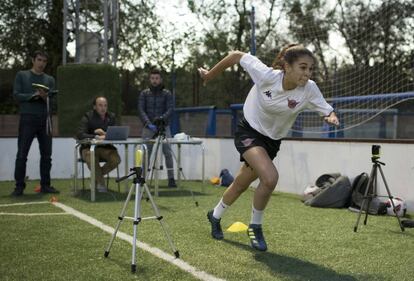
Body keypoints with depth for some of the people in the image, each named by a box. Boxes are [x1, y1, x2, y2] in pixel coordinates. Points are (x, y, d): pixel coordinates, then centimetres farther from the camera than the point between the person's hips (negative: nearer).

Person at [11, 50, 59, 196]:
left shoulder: (50, 79, 13)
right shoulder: (22, 75, 7)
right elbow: (16, 95, -3)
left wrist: (45, 97, -18)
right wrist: (34, 95, -15)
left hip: (44, 120, 3)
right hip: (27, 119, -3)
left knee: (46, 154, 4)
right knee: (22, 155, -4)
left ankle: (45, 185, 10)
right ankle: (19, 186, 0)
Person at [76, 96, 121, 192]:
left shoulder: (111, 117, 5)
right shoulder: (88, 117, -8)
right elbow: (80, 135, -20)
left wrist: (104, 134, -20)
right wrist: (96, 137, -31)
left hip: (106, 148, 4)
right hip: (89, 147, -3)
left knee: (116, 159, -25)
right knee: (91, 158, -37)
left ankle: (97, 176, 4)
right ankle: (101, 183, -11)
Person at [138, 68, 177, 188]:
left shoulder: (167, 94, 5)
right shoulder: (144, 94, 7)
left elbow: (170, 109, -5)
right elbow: (141, 110, -2)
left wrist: (162, 118, -25)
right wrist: (148, 123, -19)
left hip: (163, 126, -1)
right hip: (148, 127, 1)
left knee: (168, 152, -9)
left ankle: (171, 179, -6)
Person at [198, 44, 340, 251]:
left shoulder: (309, 89, -21)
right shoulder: (266, 75, -28)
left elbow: (328, 111, -15)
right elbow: (237, 56, -16)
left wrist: (331, 117, -40)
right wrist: (209, 75, -5)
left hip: (272, 140, 5)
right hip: (249, 131, -4)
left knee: (241, 184, 18)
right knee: (270, 177, -27)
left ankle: (215, 216, 47)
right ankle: (255, 226, -1)